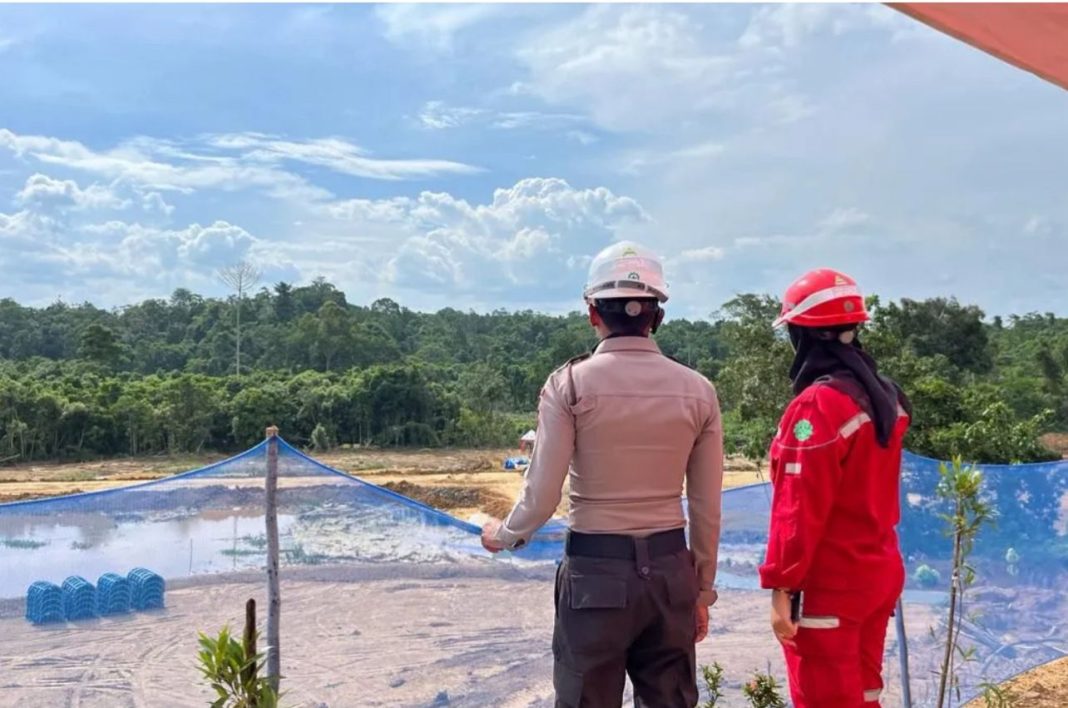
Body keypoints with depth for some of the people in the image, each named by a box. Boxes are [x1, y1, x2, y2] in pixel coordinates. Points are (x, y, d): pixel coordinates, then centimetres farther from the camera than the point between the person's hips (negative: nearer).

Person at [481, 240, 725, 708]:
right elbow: (706, 508, 4)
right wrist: (702, 590, 15)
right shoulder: (696, 390, 0)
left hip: (595, 570, -2)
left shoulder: (571, 383, -8)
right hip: (671, 570, 3)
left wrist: (503, 535, 11)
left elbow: (542, 497, -9)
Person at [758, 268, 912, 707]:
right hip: (879, 574, 8)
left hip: (827, 587, -8)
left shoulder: (818, 405, -19)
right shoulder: (885, 397, 6)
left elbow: (800, 508, -19)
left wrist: (782, 586, -16)